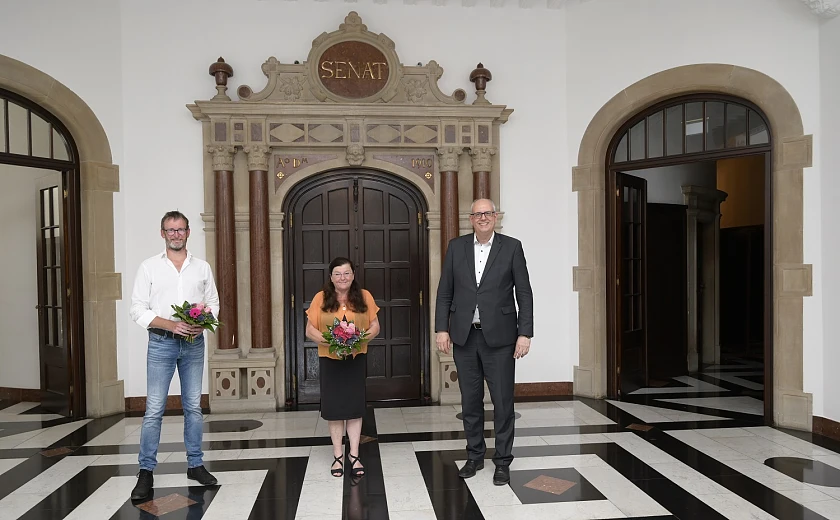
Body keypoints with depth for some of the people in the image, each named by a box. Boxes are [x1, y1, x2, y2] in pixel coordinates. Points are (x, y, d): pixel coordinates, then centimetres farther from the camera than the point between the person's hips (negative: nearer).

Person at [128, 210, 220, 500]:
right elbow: (138, 309, -3)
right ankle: (146, 471, 8)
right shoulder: (149, 267, 1)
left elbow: (213, 303, 11)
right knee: (154, 409, -3)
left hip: (194, 343, 2)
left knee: (194, 406, 9)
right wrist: (170, 325, -16)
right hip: (161, 343, -2)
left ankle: (195, 464, 20)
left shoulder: (202, 267, 8)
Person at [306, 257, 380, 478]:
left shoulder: (364, 296, 2)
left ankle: (354, 455, 15)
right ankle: (337, 456, 18)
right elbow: (310, 330, -1)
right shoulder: (321, 298, -1)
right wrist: (327, 340, -19)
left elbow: (375, 326, 4)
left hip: (356, 359, 1)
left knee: (355, 406, 4)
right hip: (329, 359, 0)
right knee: (334, 407, 5)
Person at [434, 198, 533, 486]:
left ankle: (502, 461, 20)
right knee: (470, 400, 12)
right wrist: (441, 329, 0)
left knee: (503, 401, 4)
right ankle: (474, 456, 28)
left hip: (499, 336, -2)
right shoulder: (456, 246, 5)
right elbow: (445, 291, 6)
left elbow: (524, 293, -2)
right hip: (464, 335, 2)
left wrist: (525, 333, -8)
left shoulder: (512, 247, -1)